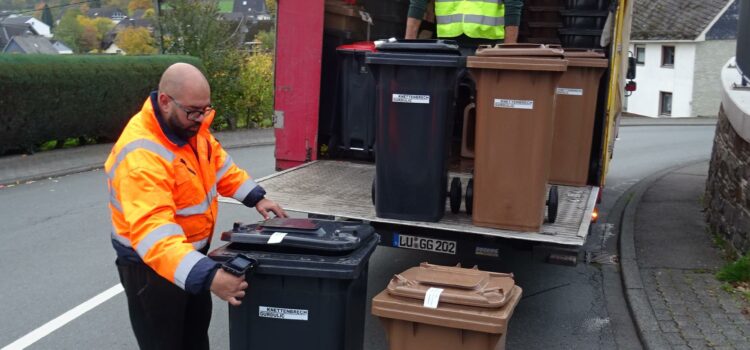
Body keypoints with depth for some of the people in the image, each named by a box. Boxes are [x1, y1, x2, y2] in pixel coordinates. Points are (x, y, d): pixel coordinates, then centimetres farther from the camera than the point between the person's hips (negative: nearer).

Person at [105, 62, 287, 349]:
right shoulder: (141, 156, -34)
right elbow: (152, 233, -43)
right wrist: (208, 276, -52)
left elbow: (219, 164, 10)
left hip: (191, 252, 8)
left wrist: (256, 197, 1)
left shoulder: (189, 126, -8)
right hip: (150, 265, -8)